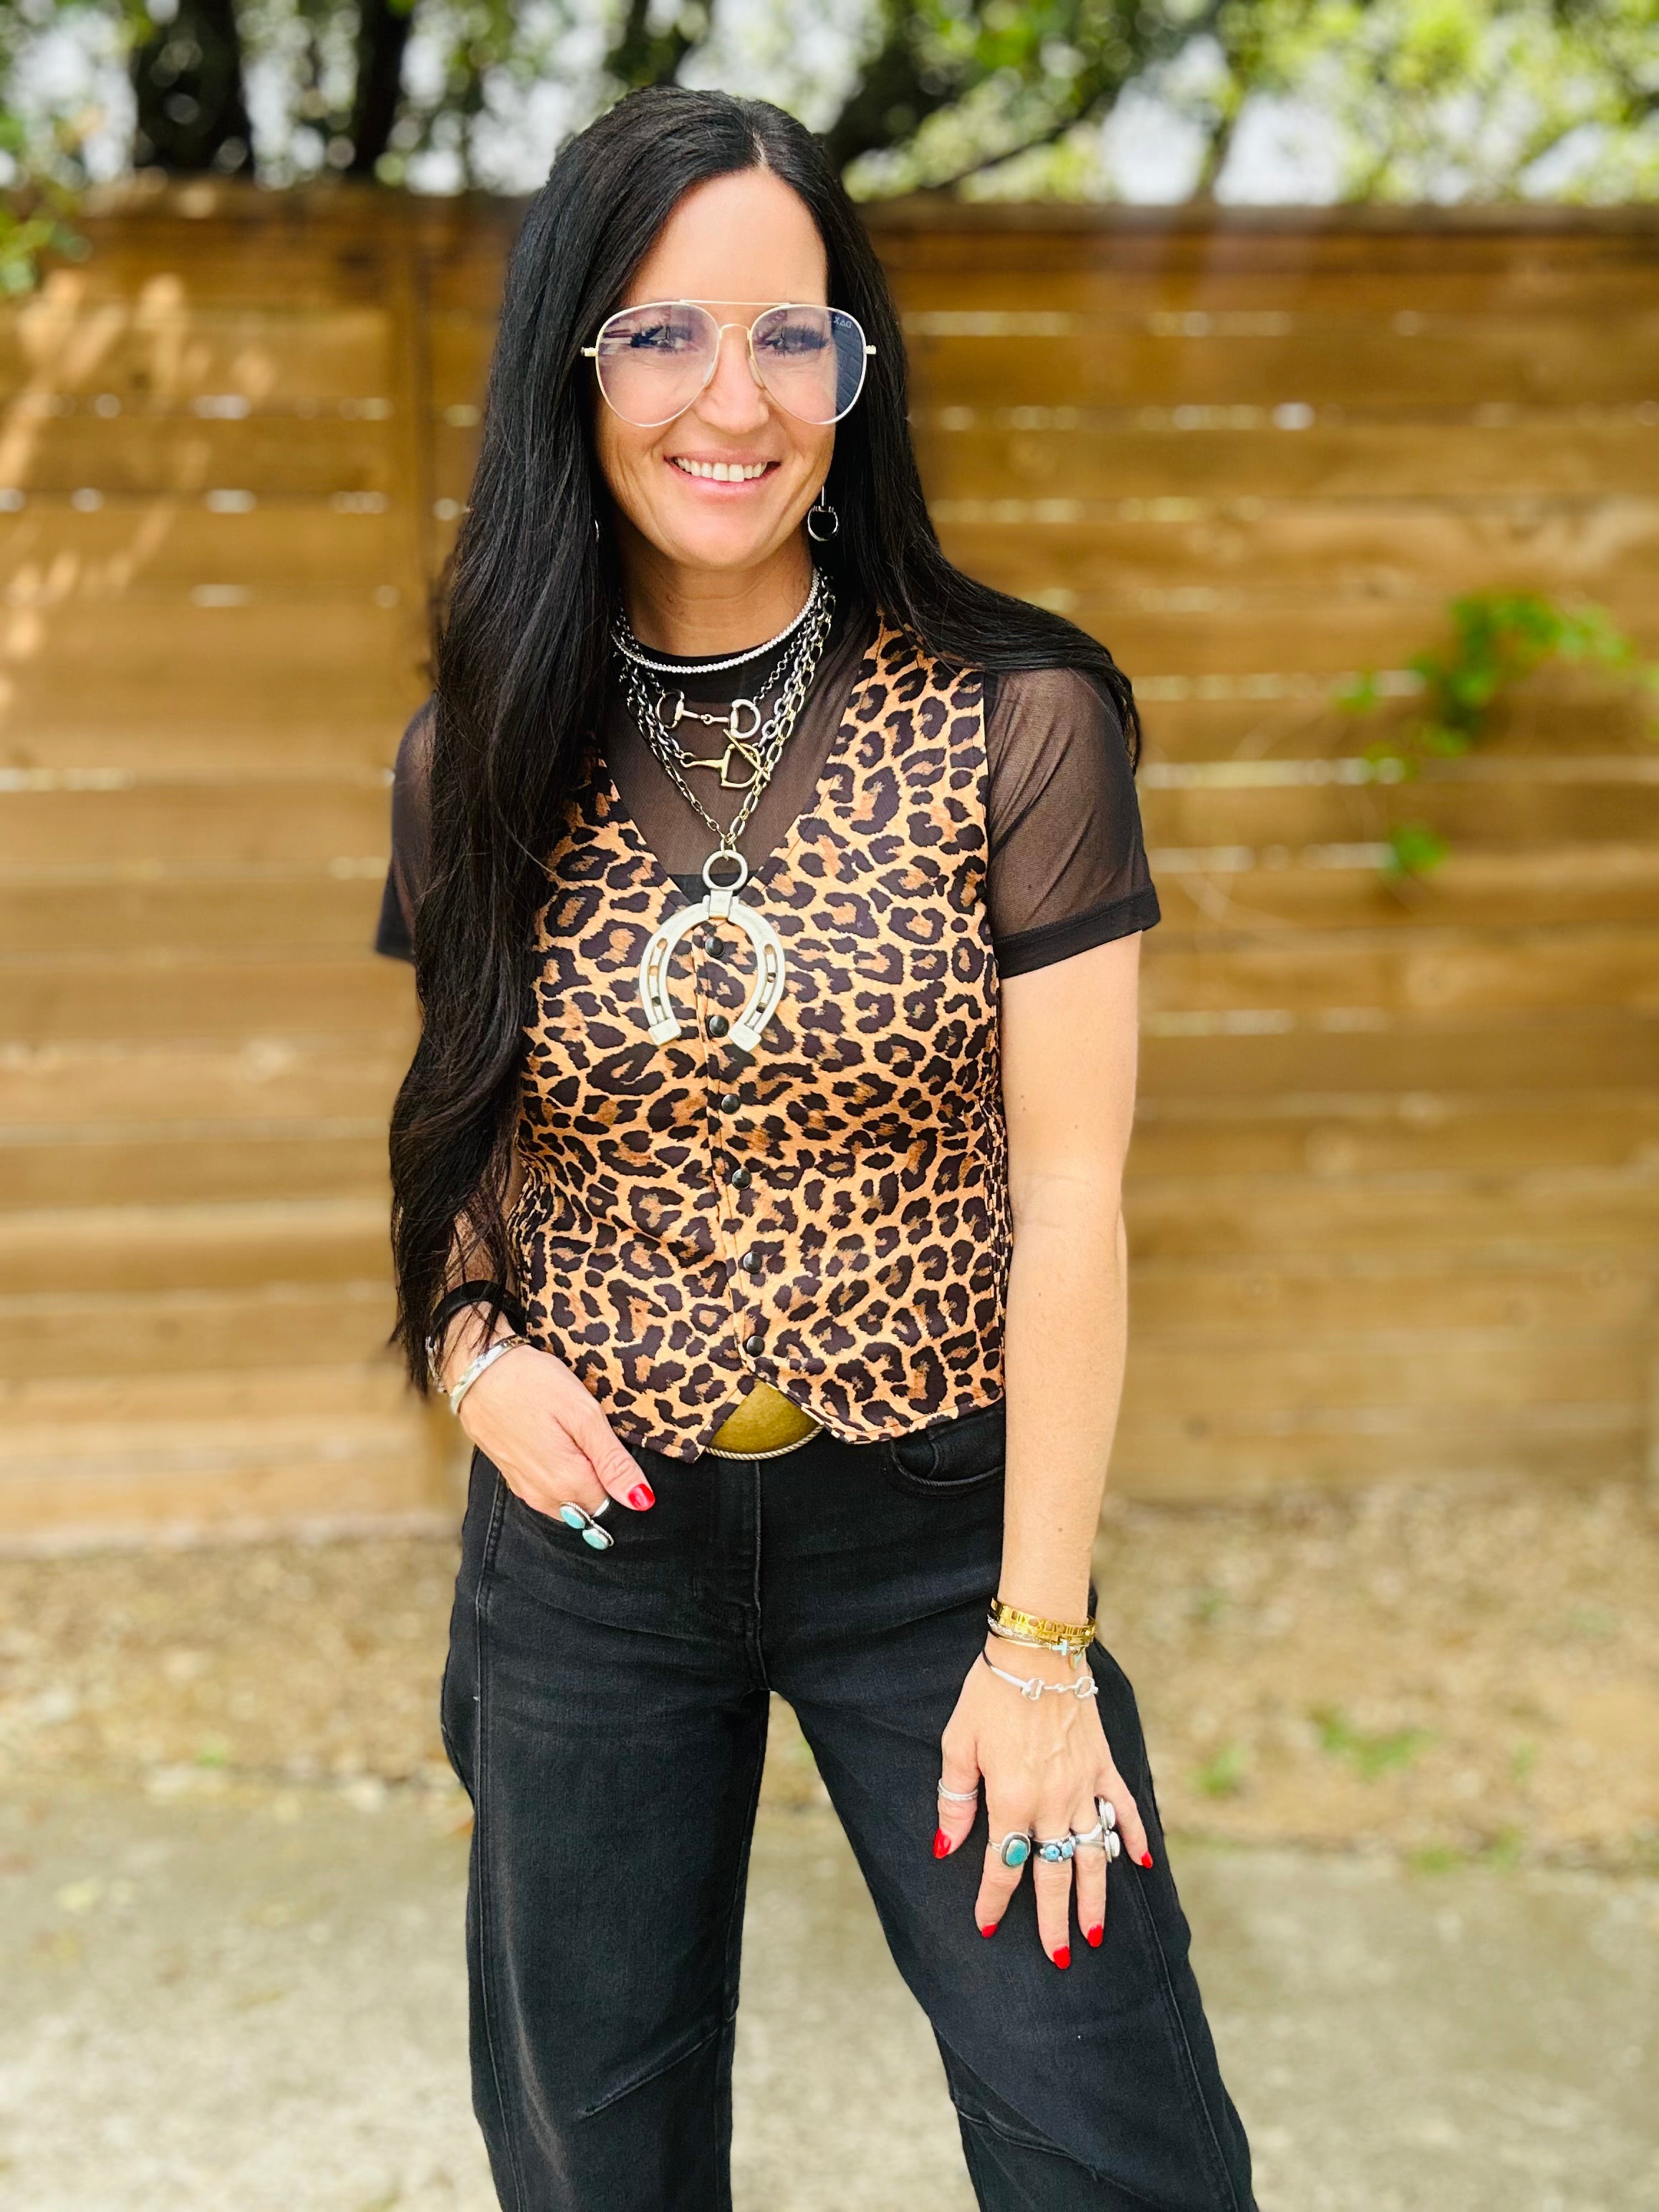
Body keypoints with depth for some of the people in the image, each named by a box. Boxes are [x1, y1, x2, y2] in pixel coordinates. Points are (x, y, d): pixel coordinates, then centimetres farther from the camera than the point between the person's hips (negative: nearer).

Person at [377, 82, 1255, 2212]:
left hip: (935, 1521, -2)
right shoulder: (484, 751, -1)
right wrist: (473, 1336, -9)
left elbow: (1070, 1194, -11)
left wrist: (1038, 1641, -12)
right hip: (591, 1529, 3)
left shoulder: (1014, 723, -11)